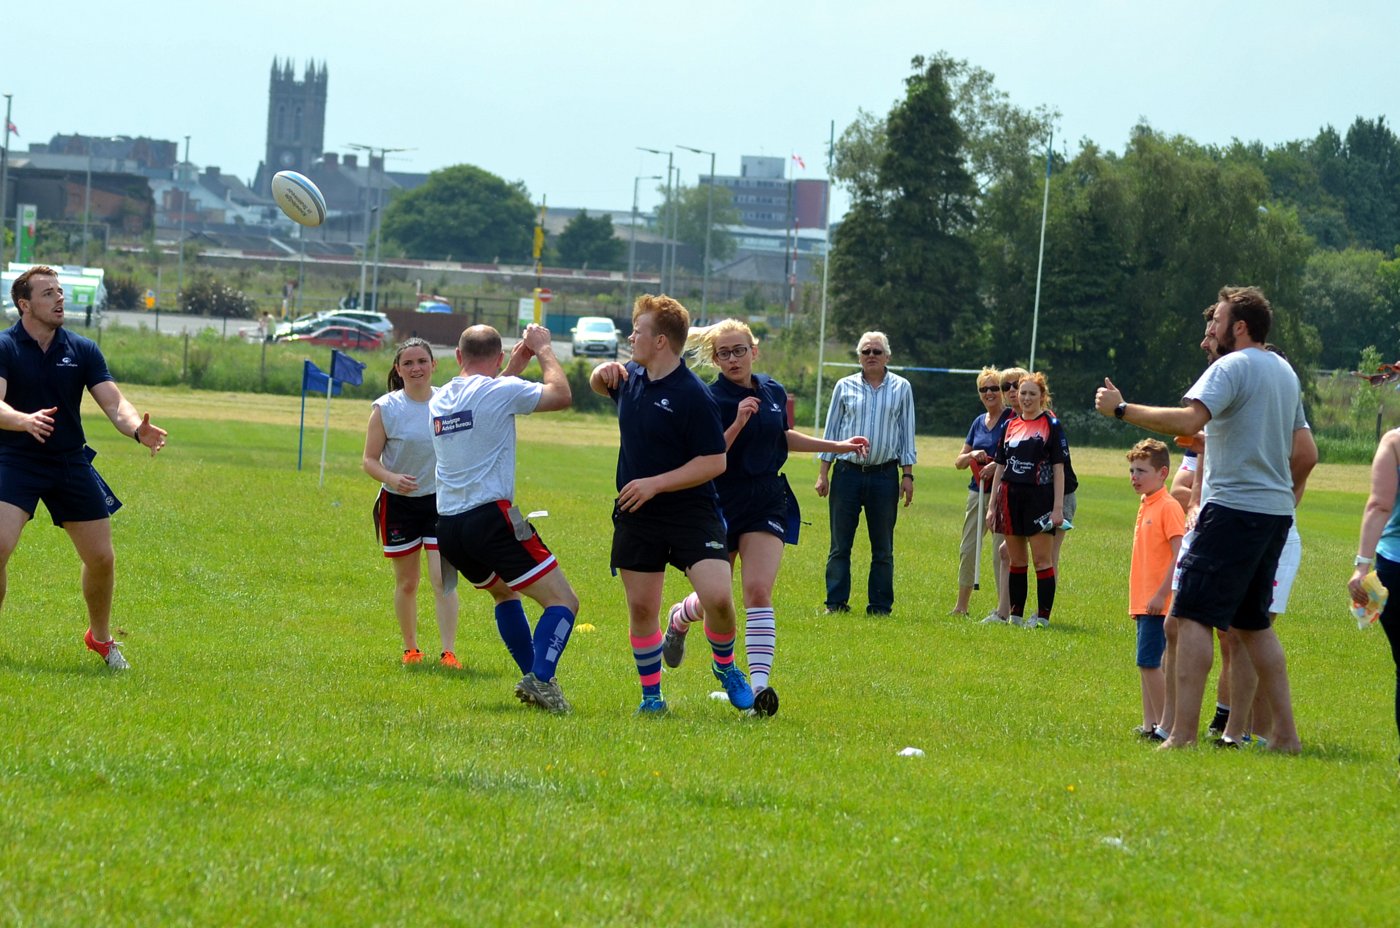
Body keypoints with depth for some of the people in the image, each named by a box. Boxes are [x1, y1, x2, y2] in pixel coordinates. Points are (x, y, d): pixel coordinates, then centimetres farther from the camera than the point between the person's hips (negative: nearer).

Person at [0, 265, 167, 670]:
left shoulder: (82, 350, 4)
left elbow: (113, 402, -4)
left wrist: (137, 428, -27)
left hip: (71, 464, 4)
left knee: (101, 558, 7)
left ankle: (100, 638, 32)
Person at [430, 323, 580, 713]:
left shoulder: (440, 399, 14)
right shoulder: (500, 390, -7)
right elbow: (561, 395, -1)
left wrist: (516, 364, 30)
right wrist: (544, 350, 12)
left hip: (448, 528, 7)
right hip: (490, 517, -7)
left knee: (504, 591, 32)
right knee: (563, 601, -5)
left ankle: (532, 677, 25)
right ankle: (541, 678, -25)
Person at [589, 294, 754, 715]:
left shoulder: (693, 396, -16)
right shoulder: (631, 379, 6)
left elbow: (715, 462, -16)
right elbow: (600, 381, 30)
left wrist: (655, 483, -20)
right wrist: (604, 371, 5)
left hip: (691, 512, -6)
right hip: (636, 518, 6)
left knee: (718, 598, -17)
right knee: (641, 608, 4)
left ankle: (725, 665, 10)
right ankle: (651, 695, 17)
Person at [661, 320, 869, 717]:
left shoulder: (774, 393, 5)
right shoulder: (711, 400, -12)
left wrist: (838, 446, 27)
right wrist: (737, 423, -30)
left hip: (768, 502, 3)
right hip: (722, 503, -3)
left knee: (758, 591, -15)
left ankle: (759, 684, -20)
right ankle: (678, 620, 48)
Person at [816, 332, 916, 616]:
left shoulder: (901, 388, 6)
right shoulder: (845, 387, 6)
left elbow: (907, 433, 9)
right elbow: (831, 430, 10)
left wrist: (907, 475, 3)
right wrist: (823, 473, 5)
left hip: (884, 475, 0)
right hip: (847, 472, 0)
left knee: (883, 549, 4)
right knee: (840, 546, 0)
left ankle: (880, 607, 9)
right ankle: (836, 604, 5)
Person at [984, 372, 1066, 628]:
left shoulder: (1051, 425, -1)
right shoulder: (1010, 426, 12)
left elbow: (1058, 468, -4)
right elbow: (1000, 467, 16)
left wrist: (1058, 507, -10)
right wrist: (993, 506, 12)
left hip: (1039, 498, -5)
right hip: (1012, 499, 5)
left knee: (1042, 559, -7)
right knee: (1016, 561, 9)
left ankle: (1043, 616, -5)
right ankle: (1015, 614, 15)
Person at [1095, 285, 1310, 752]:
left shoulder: (1232, 367, -10)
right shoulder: (1285, 372, 18)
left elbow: (1188, 420, -24)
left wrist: (1121, 409, -18)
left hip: (1235, 508, -9)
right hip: (1276, 511, 9)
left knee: (1193, 616, -9)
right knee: (1253, 622, 16)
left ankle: (1183, 733, -17)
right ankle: (1285, 734, 13)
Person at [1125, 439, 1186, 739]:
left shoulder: (1169, 507, -12)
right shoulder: (1145, 506, 15)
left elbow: (1180, 554, -18)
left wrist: (1162, 594, -22)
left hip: (1158, 603, -9)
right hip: (1144, 600, 9)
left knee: (1149, 662, -11)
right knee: (1147, 664, 10)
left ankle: (1164, 723, -8)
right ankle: (1151, 723, 14)